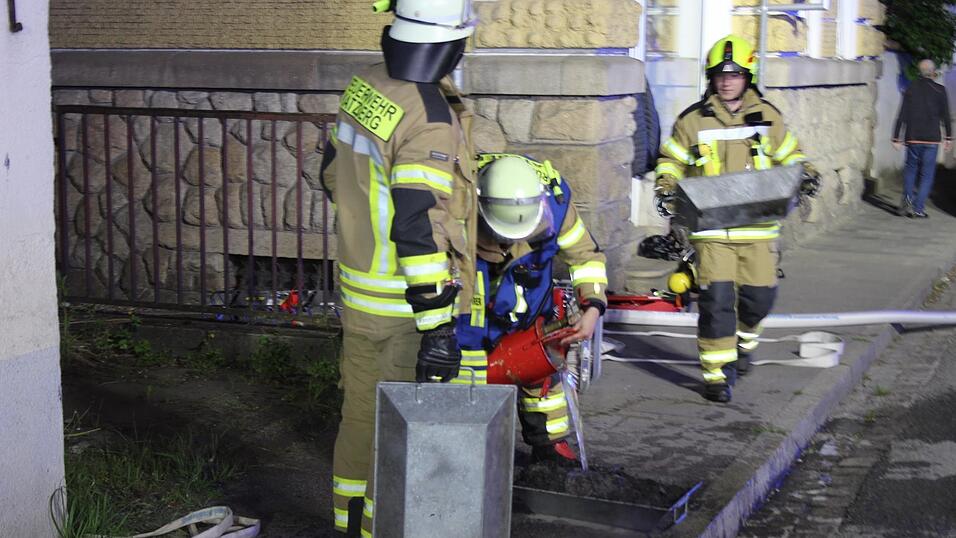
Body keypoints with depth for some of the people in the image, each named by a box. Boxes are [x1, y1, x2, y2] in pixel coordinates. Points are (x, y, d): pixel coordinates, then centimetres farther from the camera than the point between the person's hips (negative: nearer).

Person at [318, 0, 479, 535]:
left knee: (362, 409, 20)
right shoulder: (430, 121, -25)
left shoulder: (365, 88, 1)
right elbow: (420, 230, -28)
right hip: (407, 303, -8)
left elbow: (336, 171, 15)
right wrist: (438, 328, -24)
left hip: (359, 285, 8)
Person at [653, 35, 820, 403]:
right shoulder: (693, 120, 2)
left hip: (758, 225, 3)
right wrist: (666, 185, -7)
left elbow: (788, 155, 20)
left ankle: (744, 341, 40)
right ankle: (717, 372, 2)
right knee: (716, 298, -9)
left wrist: (805, 173, 0)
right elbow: (672, 159, 11)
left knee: (759, 296, 8)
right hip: (711, 225, -2)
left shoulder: (768, 117, 8)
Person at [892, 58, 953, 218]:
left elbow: (902, 116, 1)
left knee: (911, 168, 18)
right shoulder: (939, 90, -4)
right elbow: (946, 116, -1)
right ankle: (918, 208, 1)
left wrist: (896, 138, 4)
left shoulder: (911, 89, 2)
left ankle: (908, 198, 0)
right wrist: (949, 138, 8)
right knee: (927, 173, 4)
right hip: (931, 139, -2)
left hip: (913, 138, 2)